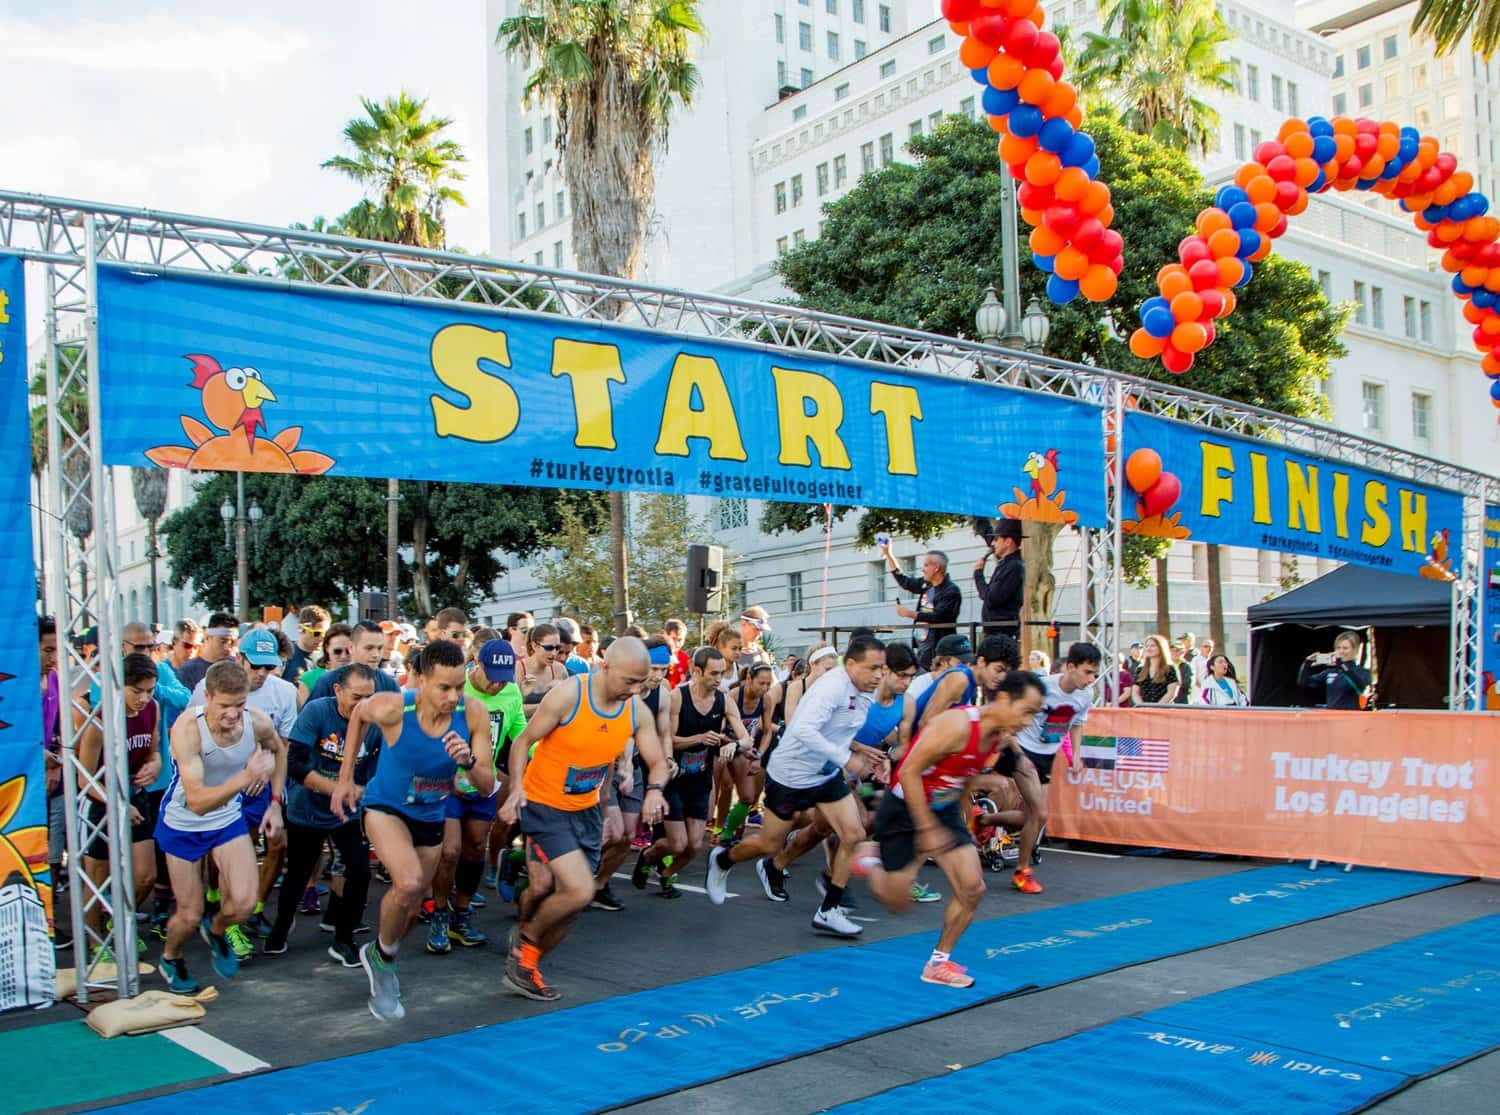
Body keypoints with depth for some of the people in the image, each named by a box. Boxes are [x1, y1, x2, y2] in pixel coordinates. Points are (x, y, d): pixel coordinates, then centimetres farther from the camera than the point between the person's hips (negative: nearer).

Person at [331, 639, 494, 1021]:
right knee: (408, 883, -28)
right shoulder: (392, 708, -29)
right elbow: (358, 712, -3)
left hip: (431, 815, 4)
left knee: (411, 904, 18)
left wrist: (469, 761, -38)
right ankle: (382, 955, 2)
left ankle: (381, 962, 49)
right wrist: (345, 777, 1)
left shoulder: (474, 714, -24)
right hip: (386, 807, -4)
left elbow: (487, 786, -16)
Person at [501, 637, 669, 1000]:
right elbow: (523, 742, -13)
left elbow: (658, 762, 1)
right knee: (580, 891, -19)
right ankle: (527, 939, 9)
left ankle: (526, 966, 31)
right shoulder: (567, 695, -22)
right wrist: (517, 788, -26)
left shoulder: (638, 712, -7)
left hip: (586, 810, 6)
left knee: (571, 904, 9)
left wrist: (655, 789, -22)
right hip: (543, 805, -6)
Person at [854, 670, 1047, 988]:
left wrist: (961, 822, 18)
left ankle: (938, 962, 13)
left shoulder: (998, 740, -3)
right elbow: (909, 772, -28)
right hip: (904, 810, -7)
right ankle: (871, 859, 32)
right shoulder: (957, 726, -30)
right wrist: (927, 829, -25)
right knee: (898, 903, 1)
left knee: (973, 889, -5)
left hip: (945, 810, 7)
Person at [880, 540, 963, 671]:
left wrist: (910, 614, -19)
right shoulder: (926, 585, 12)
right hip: (922, 648, 8)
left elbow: (938, 617, -21)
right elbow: (903, 581, 24)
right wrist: (888, 554, 24)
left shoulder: (951, 591, -11)